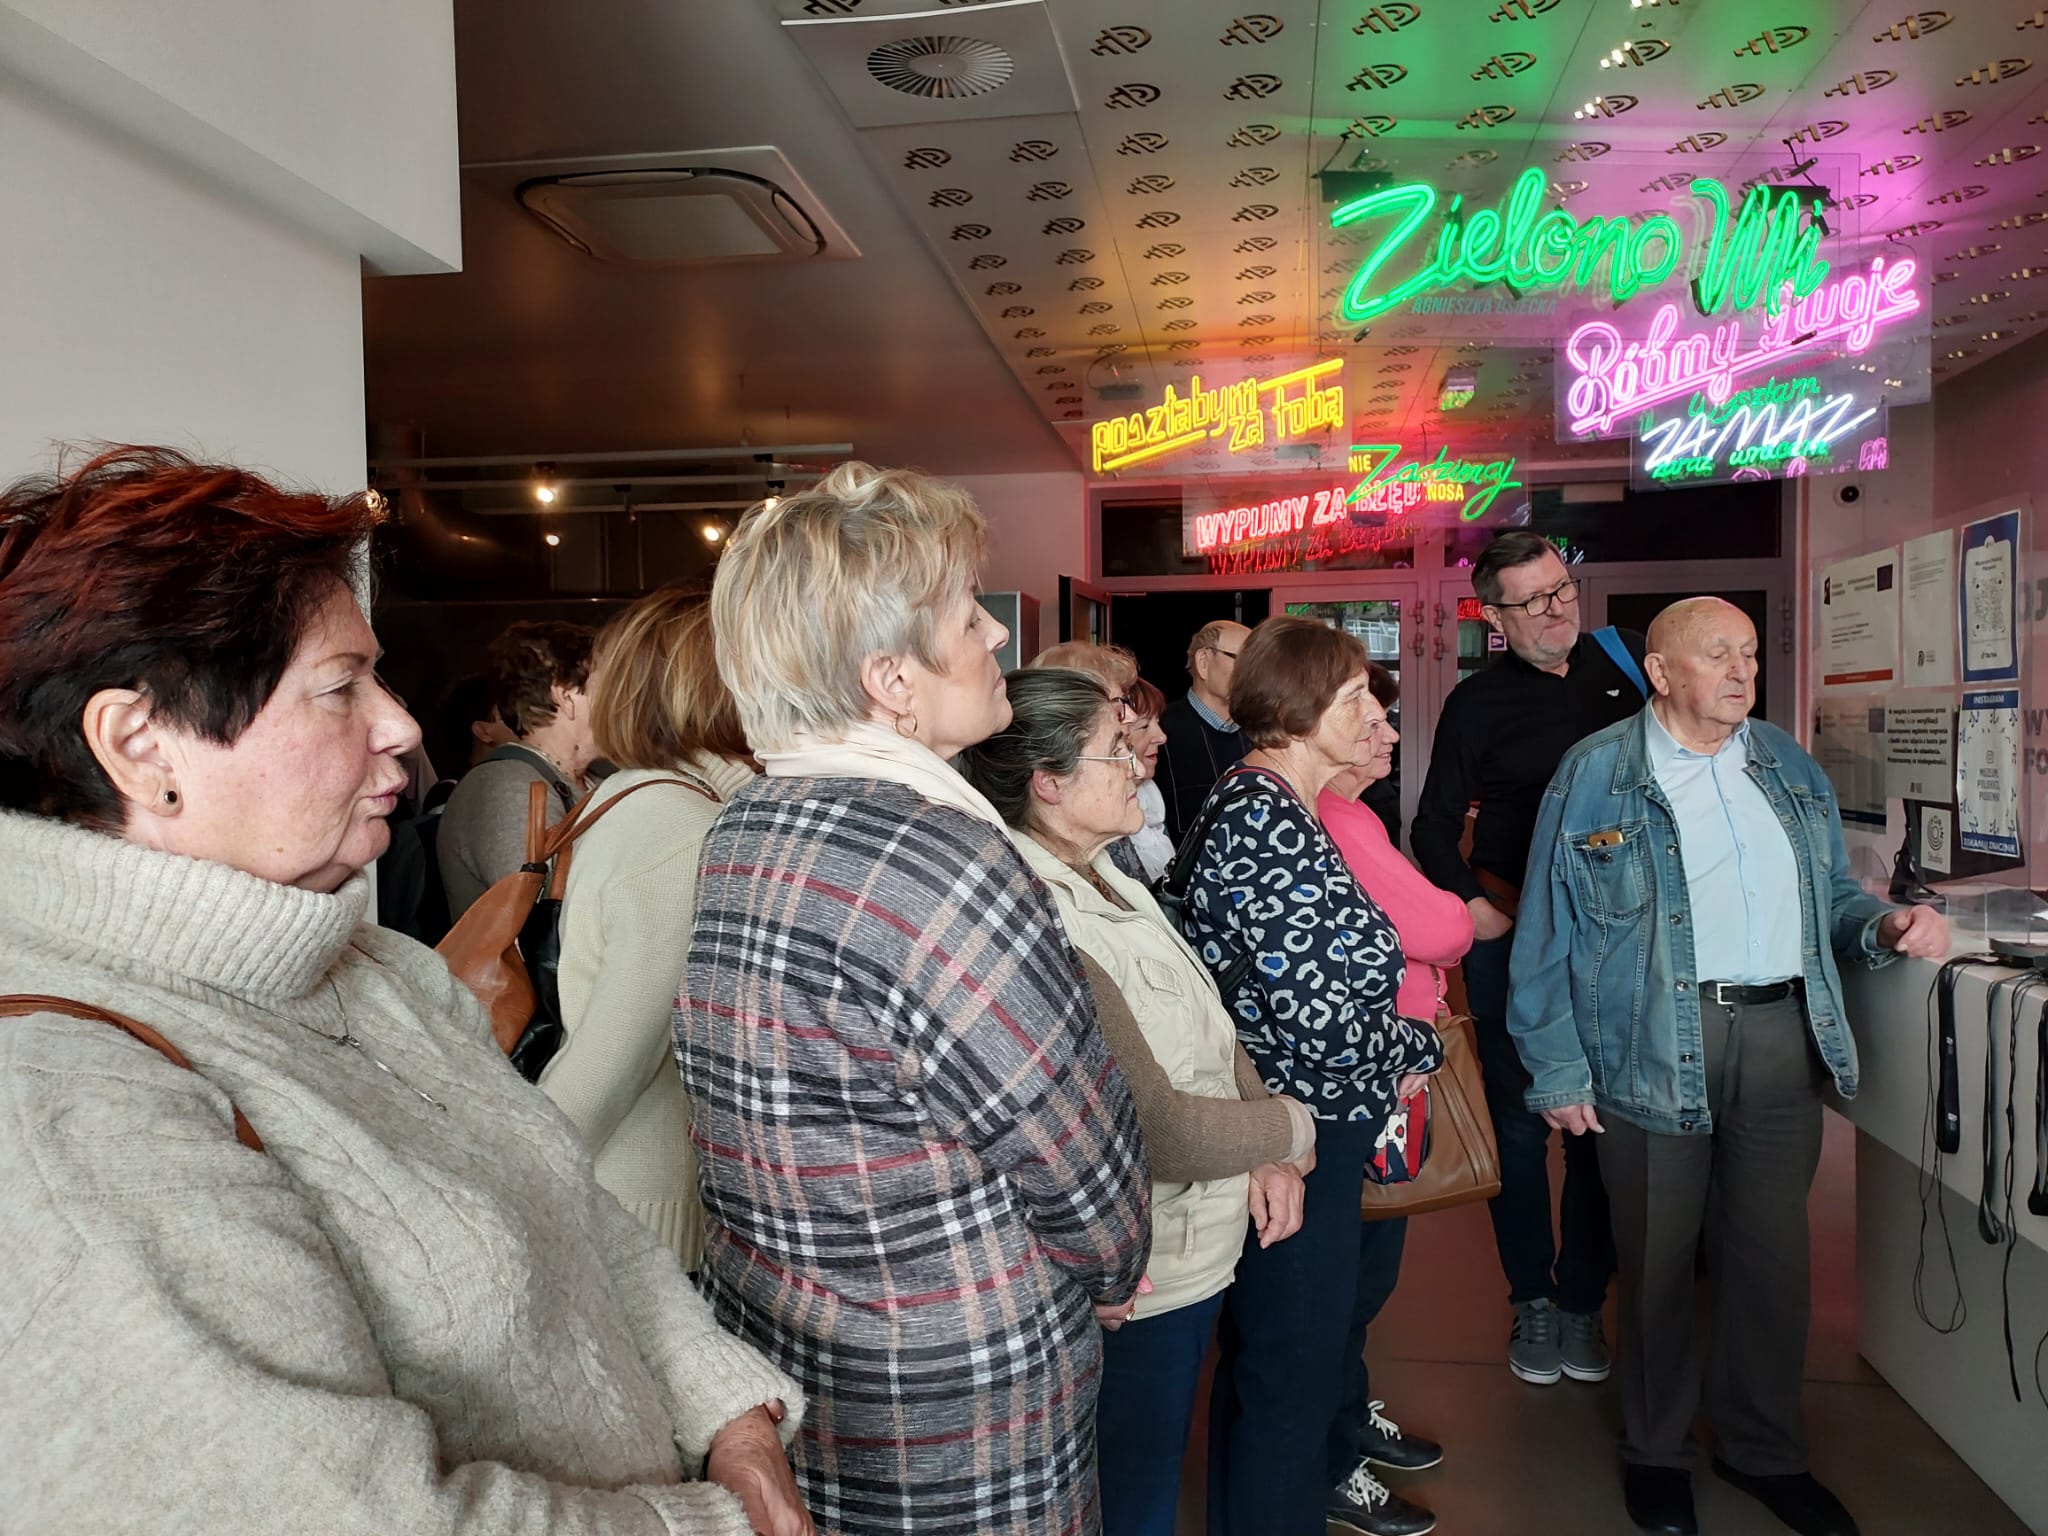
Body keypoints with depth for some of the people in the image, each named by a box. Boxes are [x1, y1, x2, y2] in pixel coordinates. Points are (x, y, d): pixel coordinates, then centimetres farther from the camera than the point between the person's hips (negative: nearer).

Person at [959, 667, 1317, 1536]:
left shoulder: (1107, 881, 4)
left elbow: (1207, 1024, 9)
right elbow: (1157, 1130, -28)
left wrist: (1266, 1152, -6)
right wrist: (1293, 1130, -11)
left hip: (1198, 1255, 9)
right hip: (1135, 1291, -9)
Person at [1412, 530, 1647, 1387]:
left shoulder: (1629, 661, 5)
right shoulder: (1478, 704, -1)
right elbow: (1434, 827, 4)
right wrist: (1471, 905, -10)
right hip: (1512, 933, -2)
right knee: (1519, 1121, 5)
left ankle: (1583, 1301, 23)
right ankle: (1531, 1301, 21)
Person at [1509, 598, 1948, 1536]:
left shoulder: (1788, 766, 10)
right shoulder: (1594, 775, -6)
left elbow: (1831, 896, 17)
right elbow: (1546, 938, -6)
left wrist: (1884, 927, -5)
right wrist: (1558, 1072, -8)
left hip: (1782, 1033, 5)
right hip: (1653, 1045, -4)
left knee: (1774, 1252, 14)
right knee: (1658, 1256, 10)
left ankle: (1765, 1449, 36)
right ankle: (1654, 1450, 31)